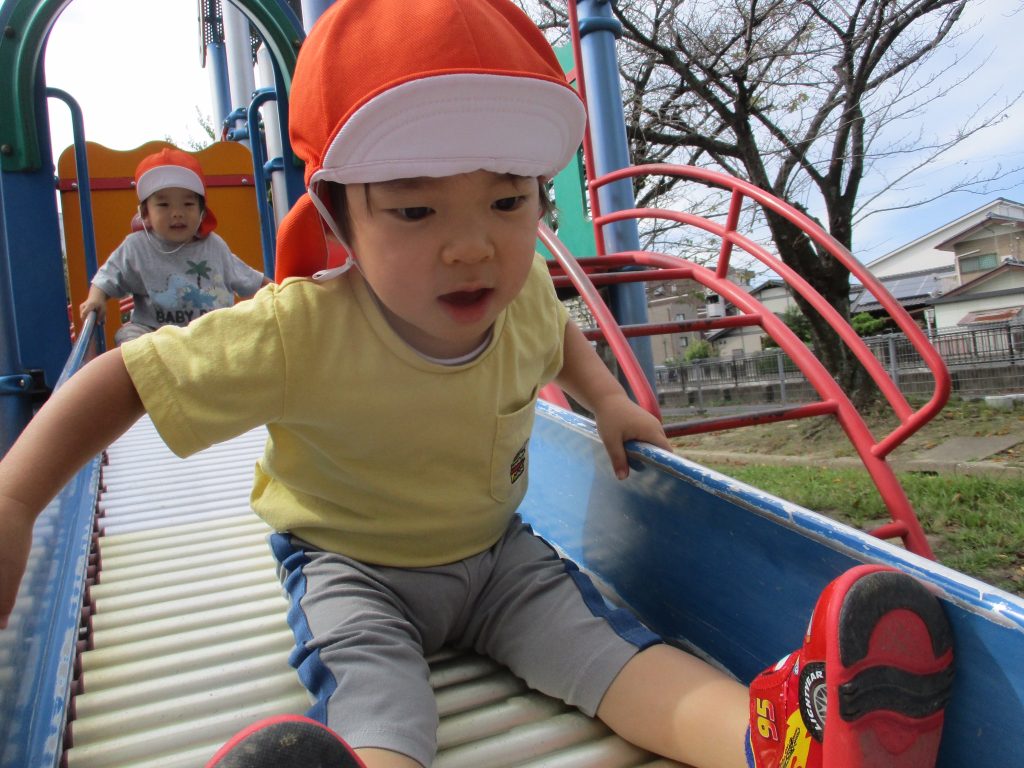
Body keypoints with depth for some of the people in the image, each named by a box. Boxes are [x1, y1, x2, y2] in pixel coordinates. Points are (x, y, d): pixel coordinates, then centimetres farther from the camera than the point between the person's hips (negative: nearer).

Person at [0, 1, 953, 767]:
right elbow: (130, 377, -20)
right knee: (369, 686, -33)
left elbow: (558, 338, 14)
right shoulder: (297, 331, -30)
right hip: (349, 564, -3)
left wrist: (608, 403, 0)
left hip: (493, 551, 4)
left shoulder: (524, 295, -14)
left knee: (599, 636, -19)